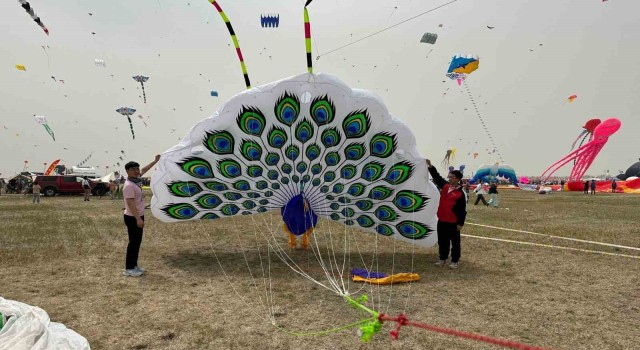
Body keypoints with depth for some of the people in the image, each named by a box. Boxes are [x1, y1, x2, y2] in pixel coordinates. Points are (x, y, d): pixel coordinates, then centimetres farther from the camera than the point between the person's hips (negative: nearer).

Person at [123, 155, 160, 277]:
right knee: (134, 242, -5)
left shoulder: (137, 180, 4)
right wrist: (138, 219, -29)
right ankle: (128, 268, 2)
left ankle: (134, 265, 23)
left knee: (137, 241, 14)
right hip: (132, 218, -10)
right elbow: (131, 204, -26)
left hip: (139, 216, 10)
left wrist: (155, 161, 27)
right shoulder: (129, 185, -22)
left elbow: (144, 170, 25)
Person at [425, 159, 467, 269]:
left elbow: (462, 210, -13)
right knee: (442, 241, 15)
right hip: (442, 220, 6)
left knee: (455, 242, 7)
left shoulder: (460, 193, -14)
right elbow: (437, 177, 5)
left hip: (453, 222, -6)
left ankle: (455, 261, 17)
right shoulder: (445, 186, 3)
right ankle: (442, 258, 28)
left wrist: (460, 223, -14)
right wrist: (430, 166, -7)